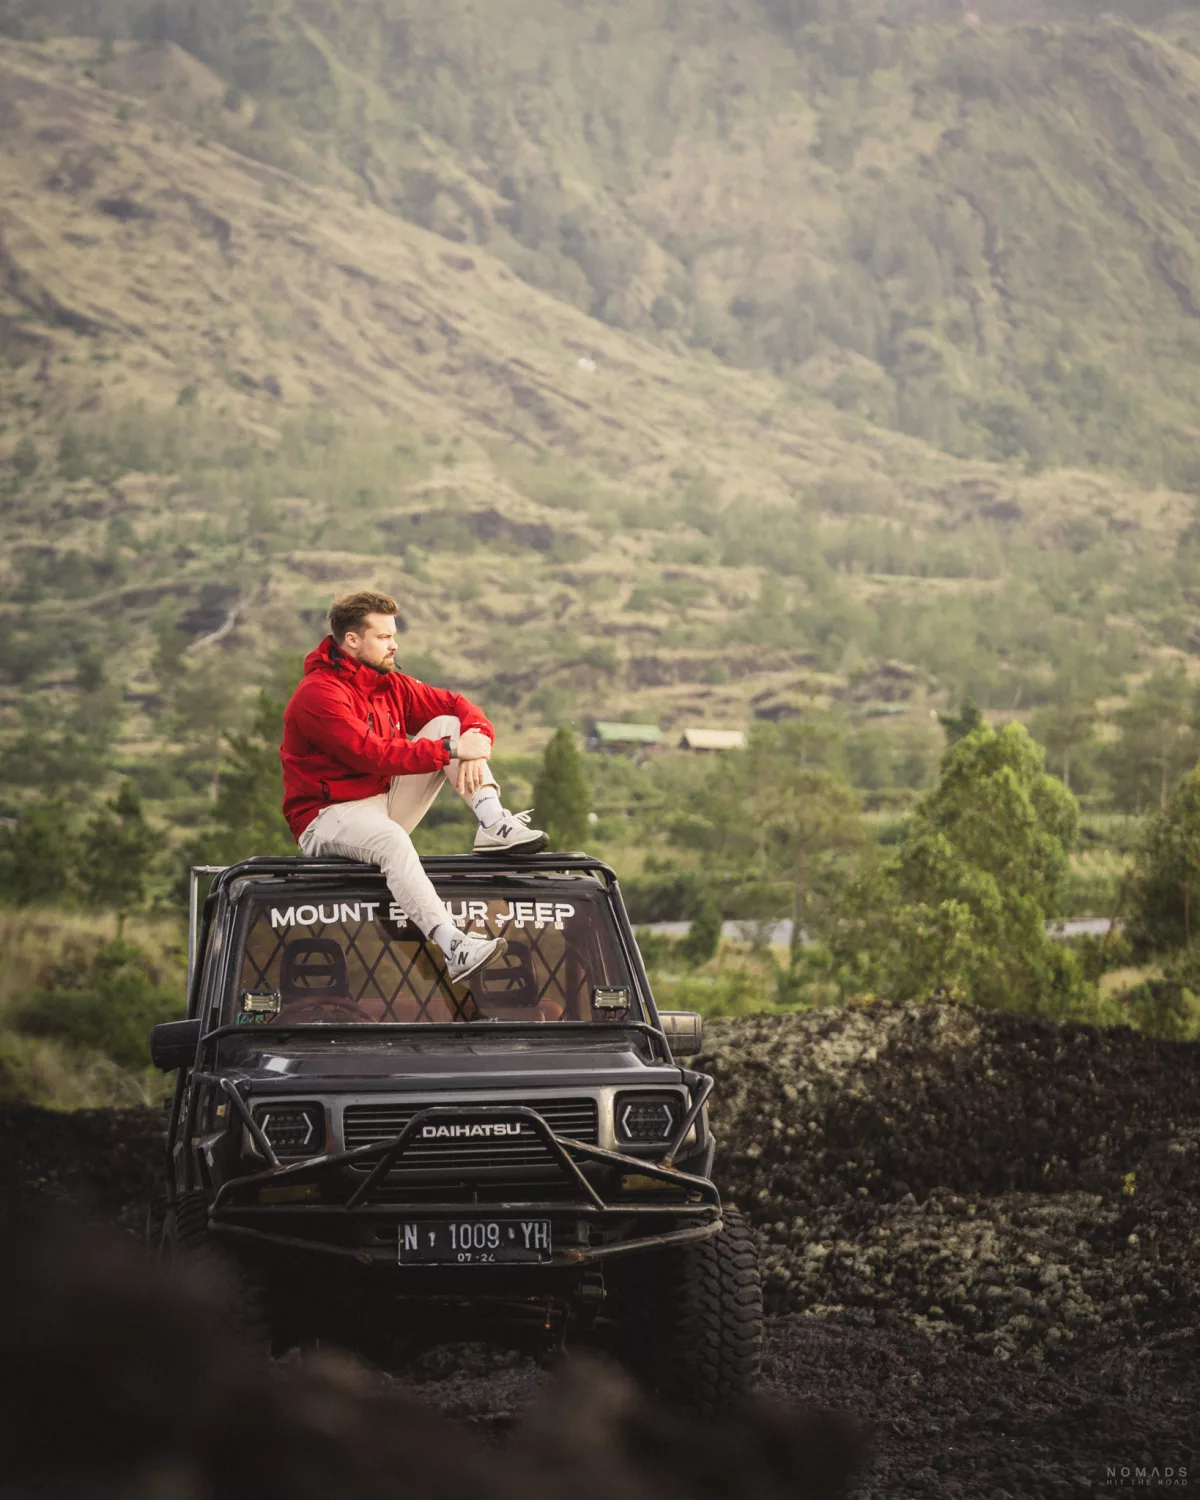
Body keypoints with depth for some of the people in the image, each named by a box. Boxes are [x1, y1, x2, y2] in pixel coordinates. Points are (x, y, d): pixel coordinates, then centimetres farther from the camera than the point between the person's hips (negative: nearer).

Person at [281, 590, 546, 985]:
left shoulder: (387, 684, 9)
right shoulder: (319, 694, -16)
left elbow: (459, 707, 11)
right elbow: (372, 755, -27)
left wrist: (477, 740, -14)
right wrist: (449, 751, -26)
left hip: (386, 802, 8)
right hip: (329, 816, -8)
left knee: (448, 724, -2)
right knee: (392, 841, -42)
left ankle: (494, 826, -21)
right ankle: (453, 949, -56)